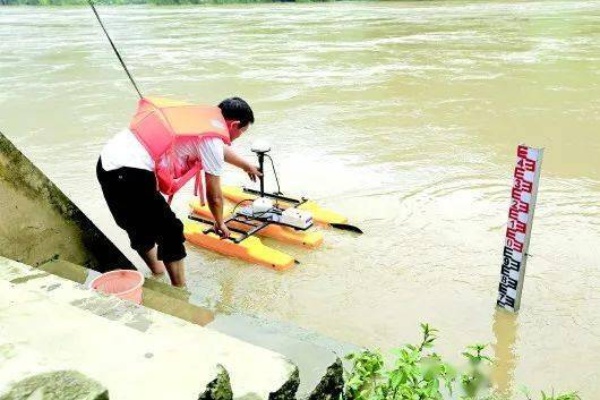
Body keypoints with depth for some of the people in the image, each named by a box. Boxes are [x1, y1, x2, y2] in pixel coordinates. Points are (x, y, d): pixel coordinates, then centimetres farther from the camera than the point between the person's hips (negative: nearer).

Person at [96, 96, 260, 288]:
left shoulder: (201, 116, 19)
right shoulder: (211, 139, -6)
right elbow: (214, 196, 4)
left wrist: (247, 166, 56)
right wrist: (220, 223, 23)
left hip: (107, 162, 10)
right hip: (131, 175, -10)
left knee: (140, 228, 26)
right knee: (170, 232, 5)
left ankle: (157, 273, 45)